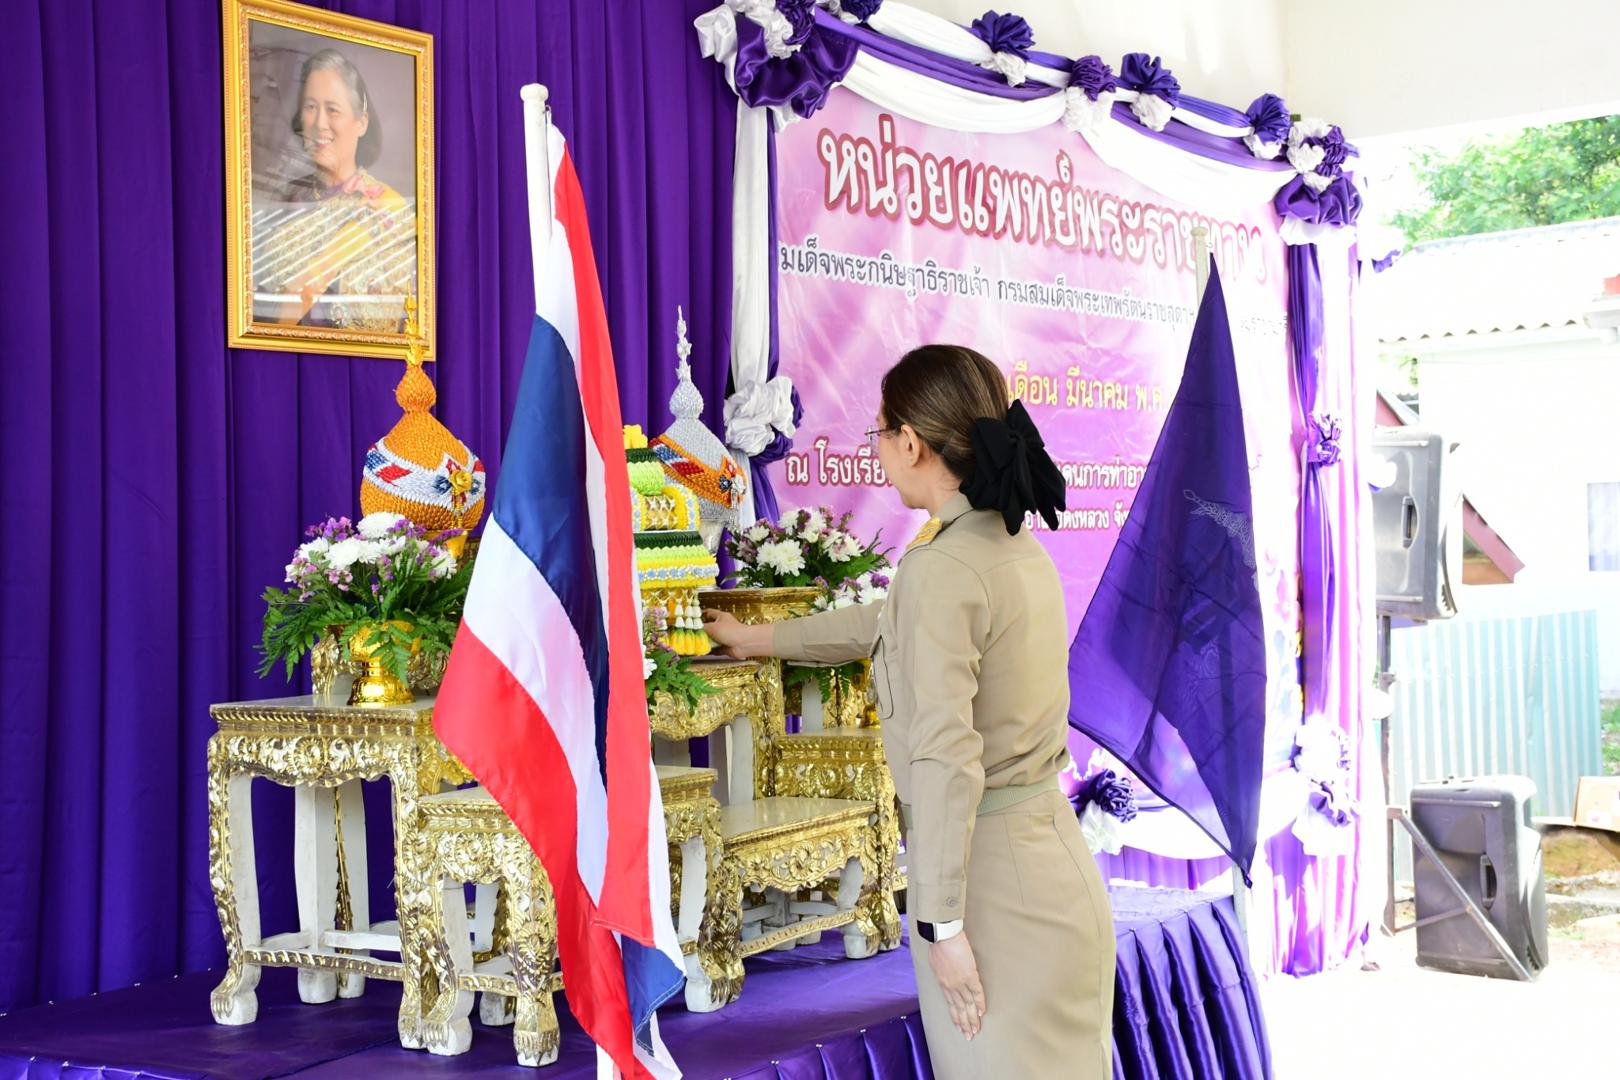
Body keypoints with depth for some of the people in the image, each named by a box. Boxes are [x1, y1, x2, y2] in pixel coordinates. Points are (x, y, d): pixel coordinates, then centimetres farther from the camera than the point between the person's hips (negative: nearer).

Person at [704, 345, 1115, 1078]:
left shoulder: (941, 567, -18)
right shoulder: (1020, 549, 10)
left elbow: (946, 759, -23)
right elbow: (884, 627, 25)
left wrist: (941, 920, -18)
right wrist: (755, 640, 36)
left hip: (993, 877, -8)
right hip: (1050, 853, 8)